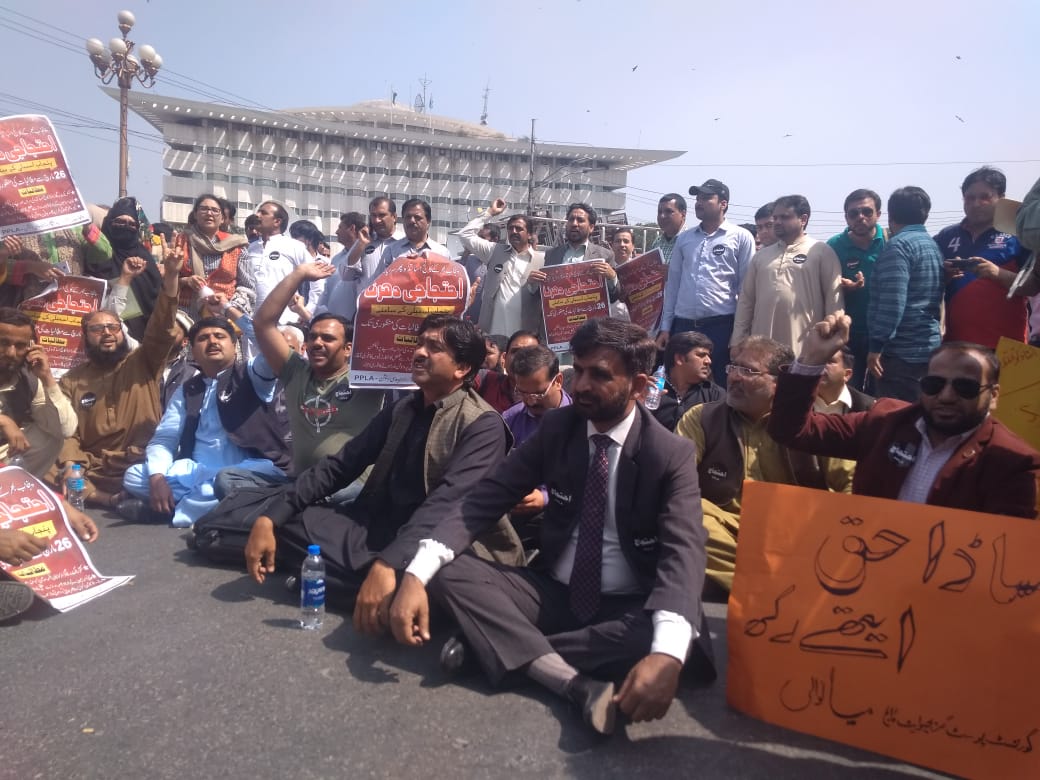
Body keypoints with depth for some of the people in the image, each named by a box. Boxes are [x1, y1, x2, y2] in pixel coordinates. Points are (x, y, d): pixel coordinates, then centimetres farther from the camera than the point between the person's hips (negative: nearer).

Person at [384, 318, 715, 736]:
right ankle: (579, 685, -30)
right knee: (449, 570, -20)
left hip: (626, 608, -2)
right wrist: (416, 573, -26)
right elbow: (484, 499, -10)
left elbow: (683, 551, -27)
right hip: (554, 593, 3)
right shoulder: (556, 428, -3)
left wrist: (667, 653, -47)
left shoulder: (672, 455, -13)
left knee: (677, 638, -36)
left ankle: (501, 646, -24)